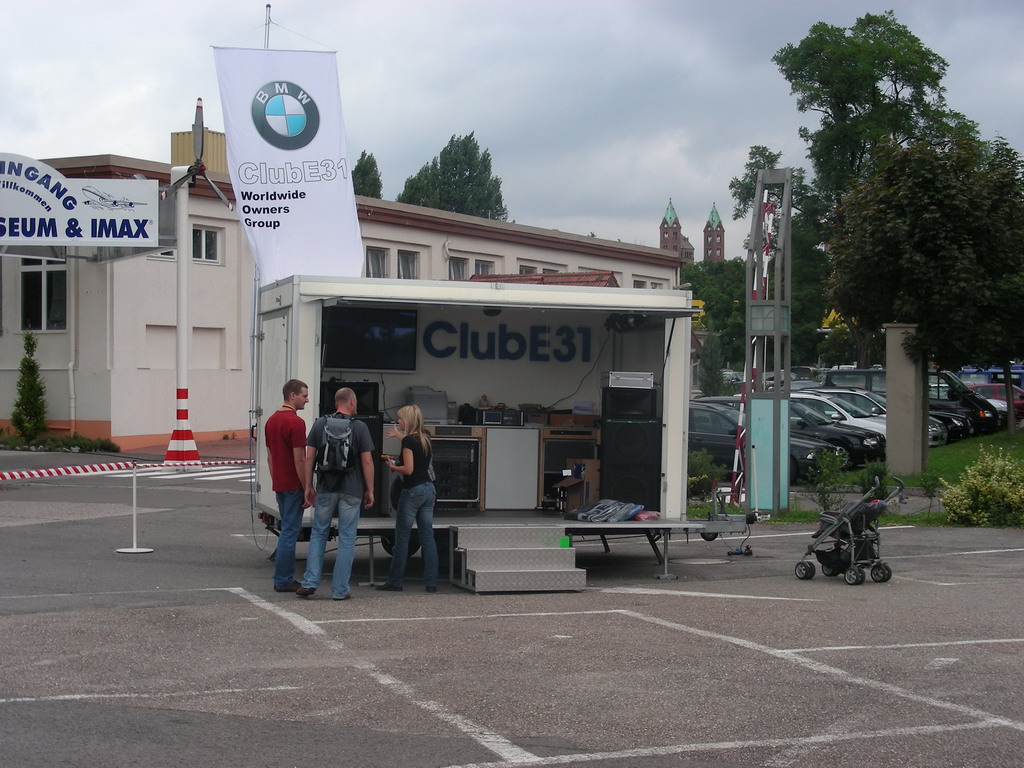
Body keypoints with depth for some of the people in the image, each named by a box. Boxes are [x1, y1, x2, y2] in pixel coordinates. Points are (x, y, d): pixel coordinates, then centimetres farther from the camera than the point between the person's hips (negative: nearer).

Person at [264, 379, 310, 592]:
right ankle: (283, 580, -1)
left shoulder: (272, 420, 11)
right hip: (293, 486, -9)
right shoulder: (296, 422, -17)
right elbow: (299, 460, -19)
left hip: (279, 485, 9)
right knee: (290, 531, -4)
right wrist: (307, 490, -14)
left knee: (287, 530, 15)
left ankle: (286, 577, 17)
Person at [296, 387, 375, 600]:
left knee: (318, 534, 14)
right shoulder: (360, 427, -3)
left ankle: (310, 582, 5)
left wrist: (308, 486, 10)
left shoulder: (320, 424, 4)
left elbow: (309, 457, 2)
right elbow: (367, 461, -5)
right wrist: (369, 490, 3)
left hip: (325, 489, 2)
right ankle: (340, 589, 4)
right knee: (346, 538, 4)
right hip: (351, 491, -2)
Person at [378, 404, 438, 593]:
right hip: (429, 489, 7)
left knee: (402, 537, 1)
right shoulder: (425, 438, 10)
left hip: (413, 490, -7)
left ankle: (395, 582, 5)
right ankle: (431, 582, 4)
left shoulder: (409, 440, -13)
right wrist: (400, 435, 47)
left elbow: (408, 469, -19)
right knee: (427, 536, 6)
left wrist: (392, 466, -2)